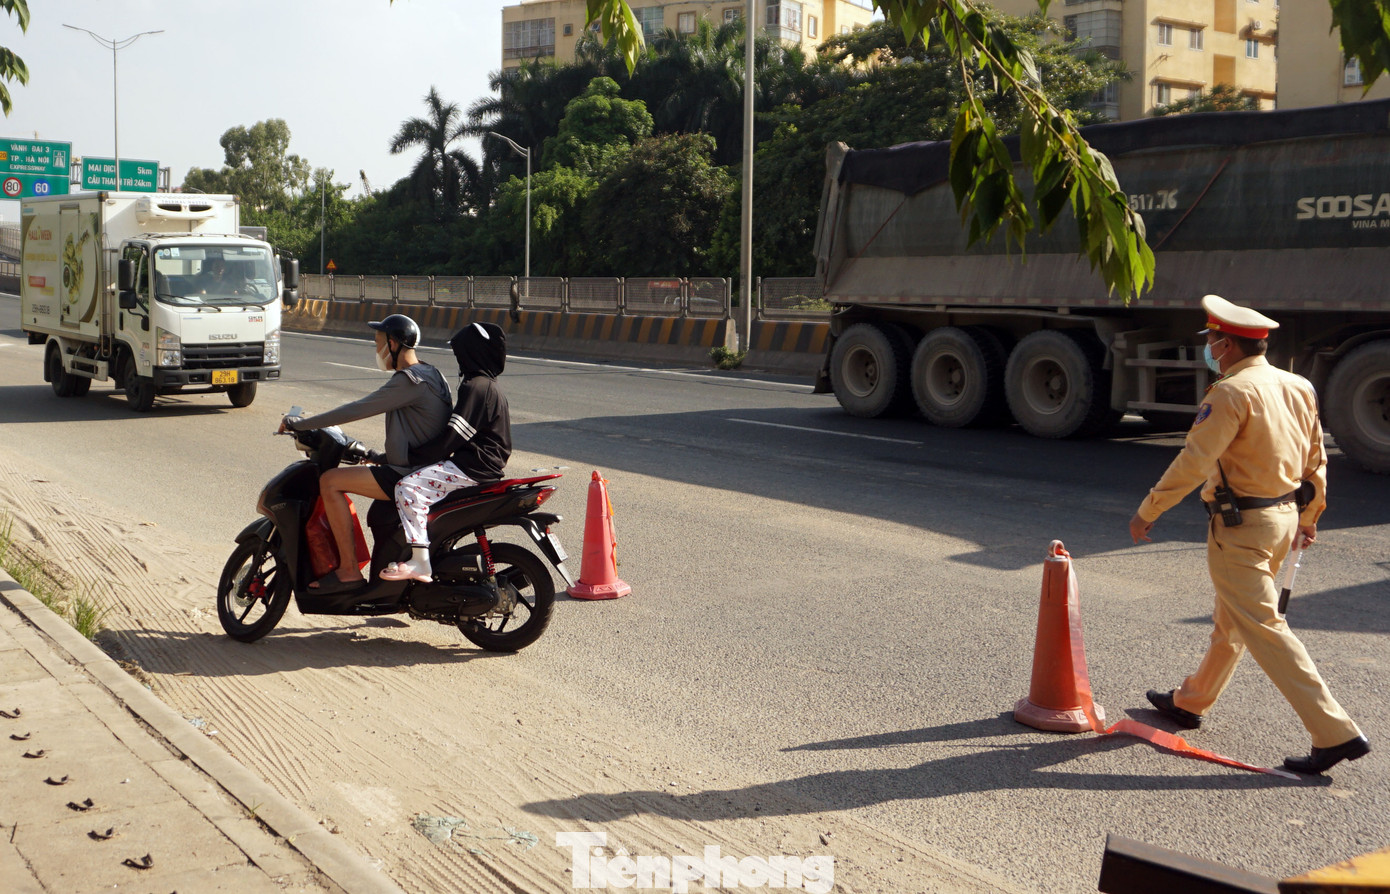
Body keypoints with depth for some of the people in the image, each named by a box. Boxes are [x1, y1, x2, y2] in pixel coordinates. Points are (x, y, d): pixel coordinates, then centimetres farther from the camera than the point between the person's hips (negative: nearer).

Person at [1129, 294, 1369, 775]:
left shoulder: (1232, 392, -18)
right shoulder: (1298, 387, 7)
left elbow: (1194, 461, -22)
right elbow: (1316, 460, 13)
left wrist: (1147, 511, -15)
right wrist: (1309, 517, 24)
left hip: (1241, 527, -9)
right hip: (1284, 517, 9)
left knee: (1263, 627, -5)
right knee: (1231, 621, 20)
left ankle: (1335, 732, -7)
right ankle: (1191, 701, 37)